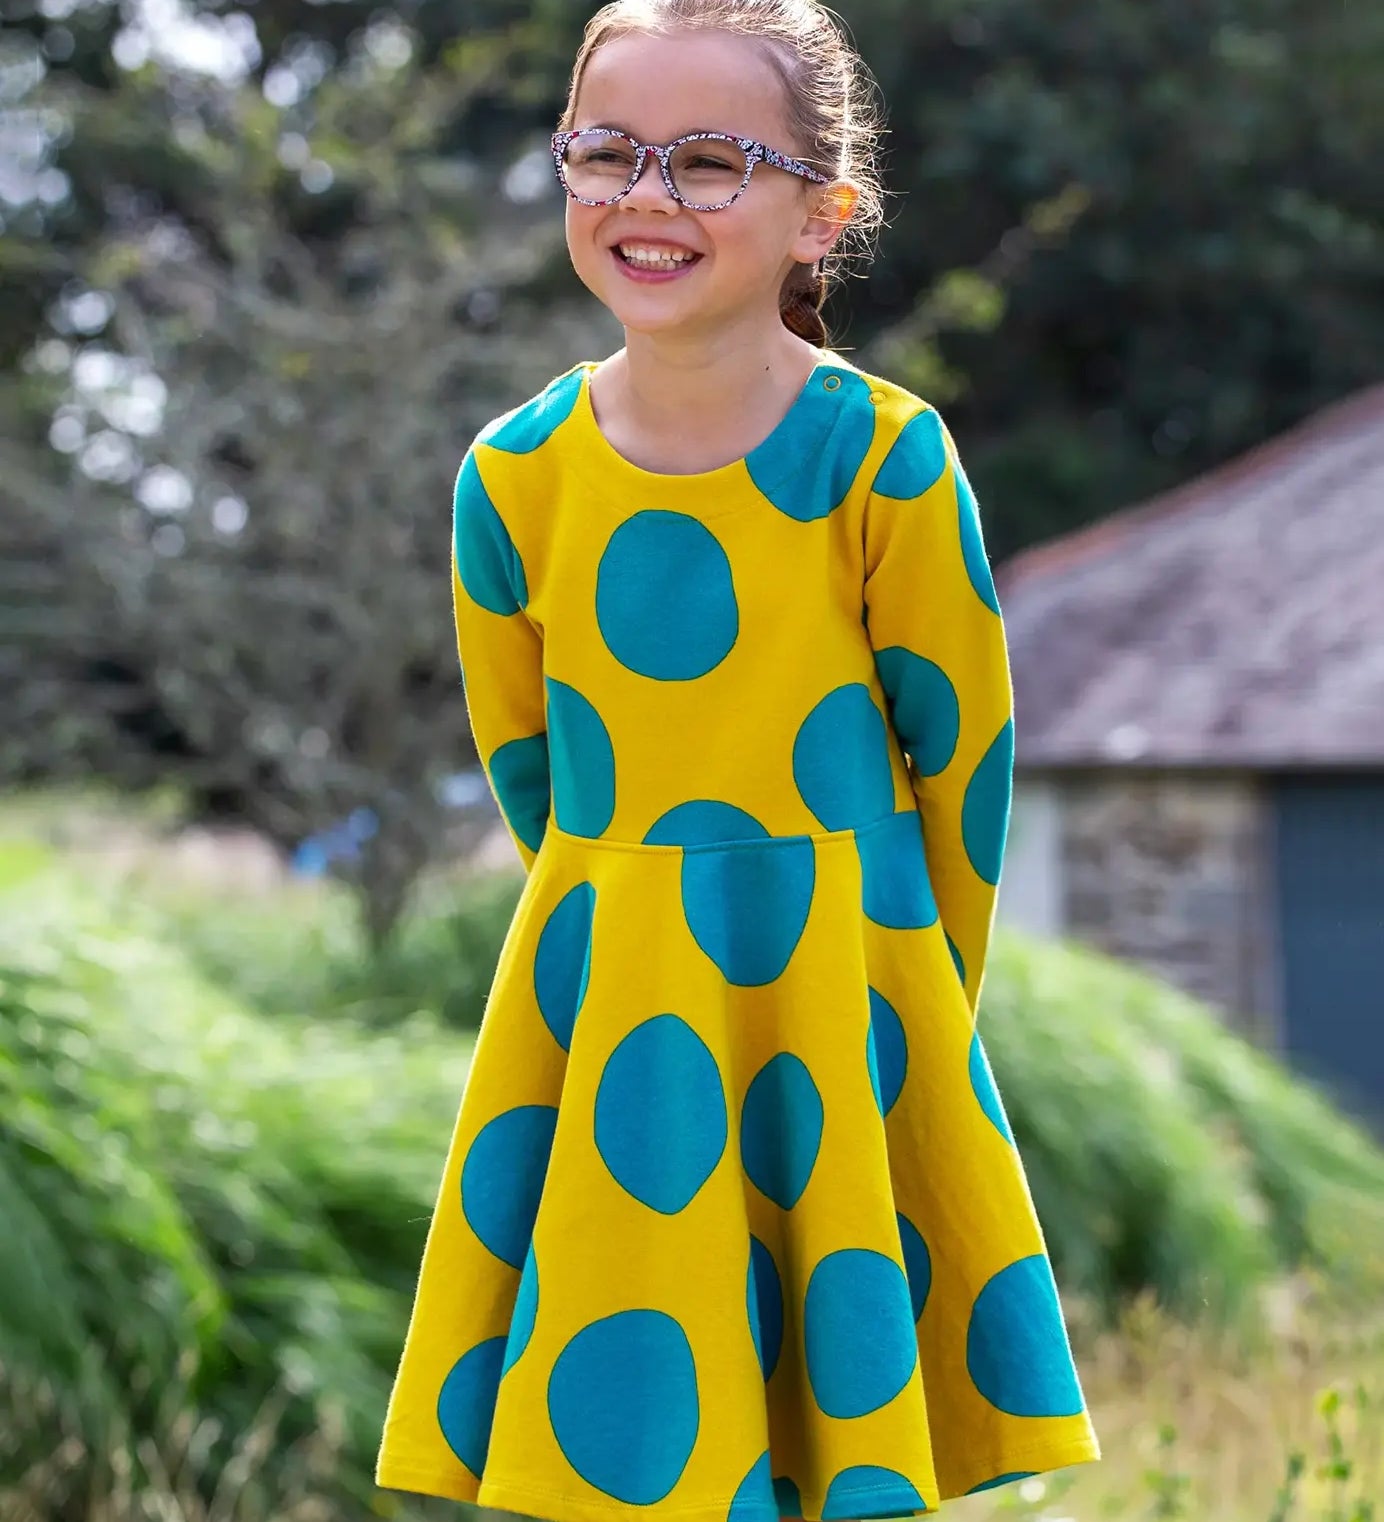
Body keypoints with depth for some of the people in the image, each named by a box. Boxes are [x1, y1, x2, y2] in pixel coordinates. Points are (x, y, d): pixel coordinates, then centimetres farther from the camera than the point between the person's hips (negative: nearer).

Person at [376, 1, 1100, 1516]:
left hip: (836, 994, -2)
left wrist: (904, 1007, 6)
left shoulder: (886, 459, -11)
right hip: (598, 1014, 2)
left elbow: (962, 757, -2)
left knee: (840, 1383, 4)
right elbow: (522, 764, 9)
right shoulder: (514, 476, -4)